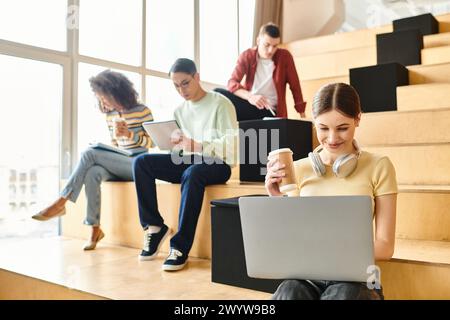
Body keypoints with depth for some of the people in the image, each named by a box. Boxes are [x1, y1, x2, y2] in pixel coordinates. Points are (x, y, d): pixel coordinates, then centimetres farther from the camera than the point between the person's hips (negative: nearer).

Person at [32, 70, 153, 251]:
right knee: (92, 173, -30)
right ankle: (95, 228, -24)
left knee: (90, 153, -25)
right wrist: (104, 153, -2)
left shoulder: (142, 111, -5)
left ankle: (61, 203, -18)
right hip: (119, 165, 6)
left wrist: (130, 134, -21)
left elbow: (152, 141, -6)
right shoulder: (110, 115, 14)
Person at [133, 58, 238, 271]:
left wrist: (196, 146, -27)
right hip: (187, 162, 6)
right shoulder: (180, 110, 15)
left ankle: (180, 247, -31)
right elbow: (179, 148, 13)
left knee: (192, 173, -39)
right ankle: (154, 226, -11)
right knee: (141, 162, -14)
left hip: (217, 164, -6)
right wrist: (173, 143, -11)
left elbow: (230, 146, -14)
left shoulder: (220, 104, -3)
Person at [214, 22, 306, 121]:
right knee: (217, 93, -24)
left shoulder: (285, 56, -2)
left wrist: (302, 114, -1)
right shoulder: (247, 56, 0)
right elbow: (232, 83, -11)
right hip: (249, 106, 3)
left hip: (269, 111, -2)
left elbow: (295, 86, 3)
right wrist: (250, 97, -31)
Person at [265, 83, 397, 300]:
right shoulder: (299, 169, 6)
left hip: (355, 277, -1)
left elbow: (384, 247, -1)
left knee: (343, 294, -34)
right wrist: (277, 200, -9)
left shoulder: (378, 167, 0)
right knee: (289, 292, -32)